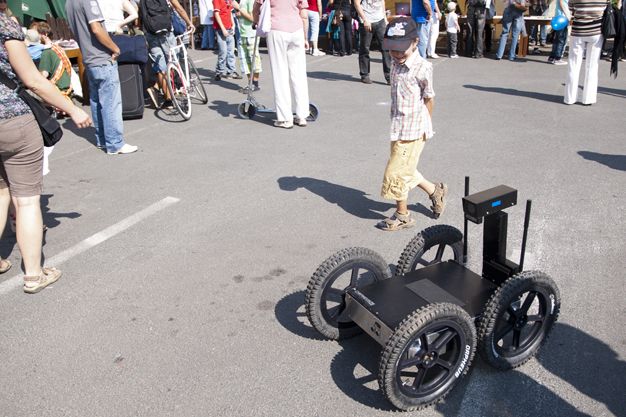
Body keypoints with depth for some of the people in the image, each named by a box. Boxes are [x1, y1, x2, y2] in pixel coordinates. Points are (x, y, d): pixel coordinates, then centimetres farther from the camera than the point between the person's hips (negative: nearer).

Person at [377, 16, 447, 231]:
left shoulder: (422, 68, -18)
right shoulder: (395, 63, 5)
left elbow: (428, 98, -8)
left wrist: (426, 125, -1)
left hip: (413, 129, -8)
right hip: (398, 127, 8)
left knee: (397, 172, -1)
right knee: (405, 169, 18)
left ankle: (402, 215, 18)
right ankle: (435, 191, 40)